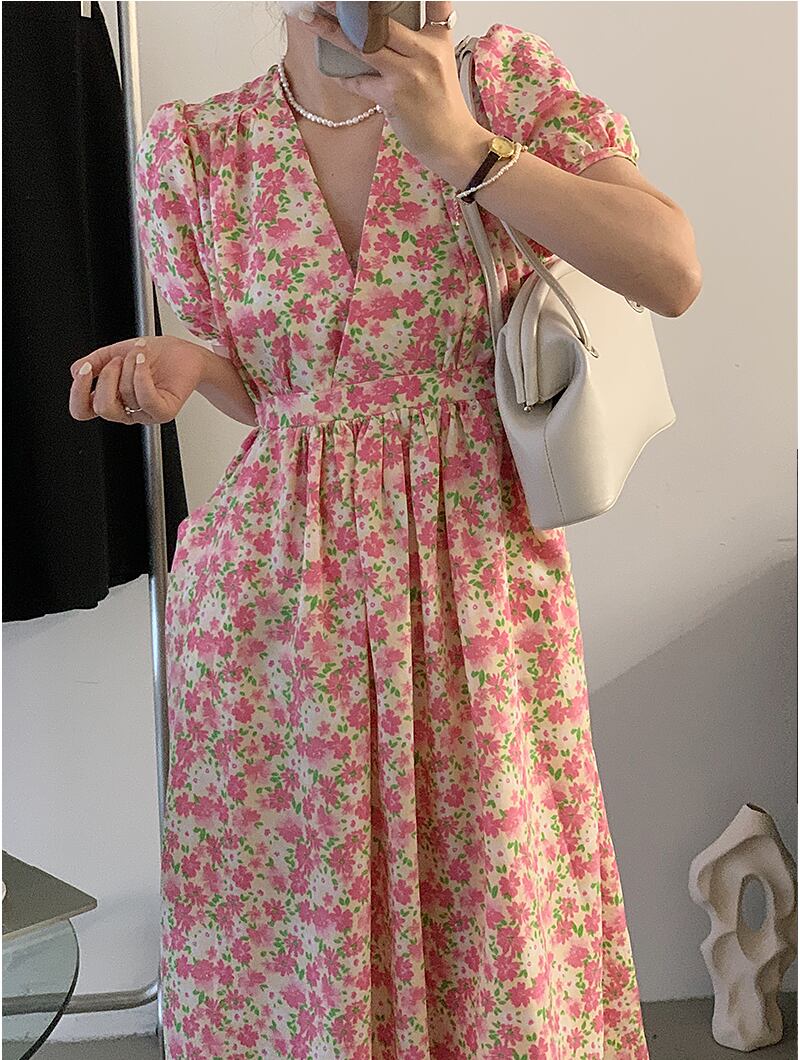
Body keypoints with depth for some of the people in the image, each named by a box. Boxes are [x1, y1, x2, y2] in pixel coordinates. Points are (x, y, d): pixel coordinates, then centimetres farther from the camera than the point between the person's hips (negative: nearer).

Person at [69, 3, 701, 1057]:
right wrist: (182, 364, -14)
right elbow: (266, 386, 10)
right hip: (275, 584, 1)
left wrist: (458, 143, -18)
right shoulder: (195, 147, 1)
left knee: (496, 907, 10)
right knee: (285, 912, 11)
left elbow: (674, 274, -14)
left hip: (477, 573, -1)